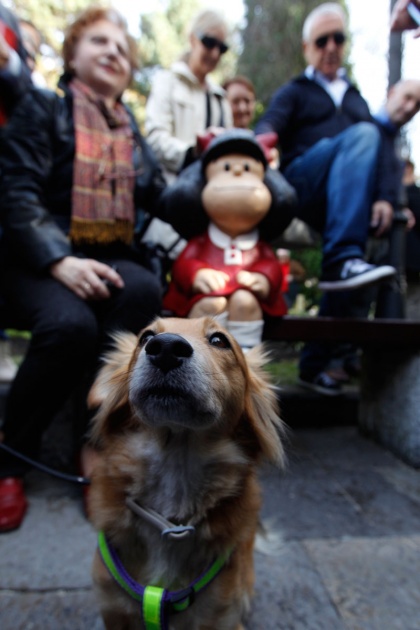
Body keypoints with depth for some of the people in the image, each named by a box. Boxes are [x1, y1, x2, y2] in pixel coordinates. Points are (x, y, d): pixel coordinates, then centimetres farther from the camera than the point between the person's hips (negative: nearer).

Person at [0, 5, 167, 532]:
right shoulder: (43, 108, 10)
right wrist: (60, 260, -20)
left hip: (109, 259, 3)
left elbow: (160, 201, 13)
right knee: (70, 323, -34)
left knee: (143, 288, -31)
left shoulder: (131, 128, 22)